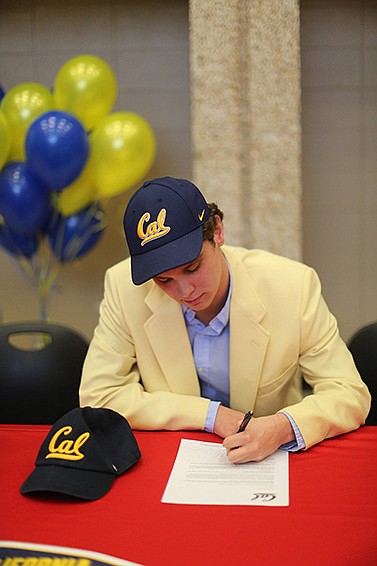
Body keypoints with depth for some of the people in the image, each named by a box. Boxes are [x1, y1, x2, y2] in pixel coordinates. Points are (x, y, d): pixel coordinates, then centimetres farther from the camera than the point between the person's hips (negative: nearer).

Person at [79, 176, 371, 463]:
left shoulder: (294, 286, -15)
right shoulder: (123, 287, -13)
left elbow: (350, 394, -10)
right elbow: (98, 396, -11)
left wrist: (284, 428, -30)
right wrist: (211, 414, -17)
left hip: (267, 458, 0)